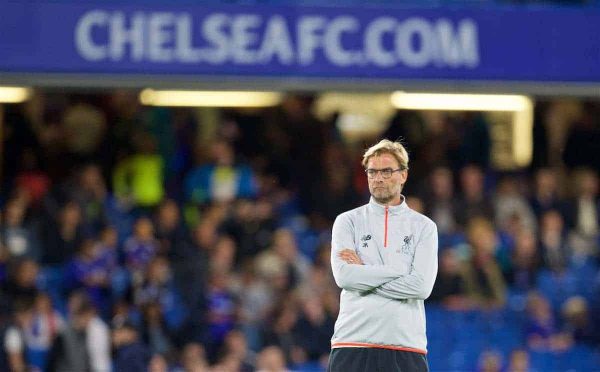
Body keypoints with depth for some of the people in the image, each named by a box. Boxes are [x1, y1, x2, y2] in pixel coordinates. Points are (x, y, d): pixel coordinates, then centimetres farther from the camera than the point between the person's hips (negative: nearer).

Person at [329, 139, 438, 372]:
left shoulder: (424, 227, 9)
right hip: (352, 343, 0)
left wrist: (363, 272, -4)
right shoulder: (348, 222, 9)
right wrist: (399, 272, -7)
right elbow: (343, 275, -7)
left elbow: (422, 285, -5)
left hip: (407, 346, 0)